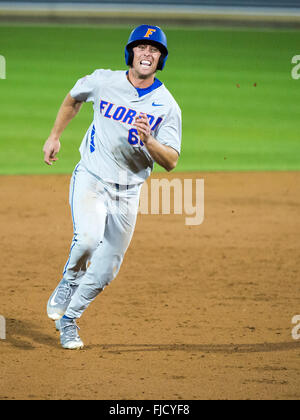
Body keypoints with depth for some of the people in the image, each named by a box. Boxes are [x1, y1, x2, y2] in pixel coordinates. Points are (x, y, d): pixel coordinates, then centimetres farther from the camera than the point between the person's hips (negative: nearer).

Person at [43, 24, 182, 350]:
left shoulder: (167, 106, -8)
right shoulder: (103, 81, -6)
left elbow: (171, 162, -14)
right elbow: (73, 99, 17)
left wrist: (148, 140, -31)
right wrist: (54, 136, 16)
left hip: (127, 193, 2)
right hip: (90, 179, -2)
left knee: (106, 270, 3)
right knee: (88, 239, -28)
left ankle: (68, 319, 24)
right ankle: (69, 282, 2)